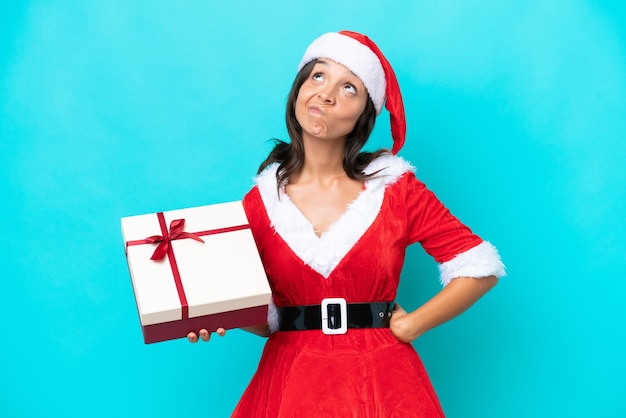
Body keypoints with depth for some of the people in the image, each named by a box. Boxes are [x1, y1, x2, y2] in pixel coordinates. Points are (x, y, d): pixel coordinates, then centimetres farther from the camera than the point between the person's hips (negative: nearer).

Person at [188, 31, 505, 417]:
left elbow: (481, 267, -4)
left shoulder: (394, 187, -5)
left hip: (381, 382, -1)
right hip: (293, 384, 1)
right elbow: (264, 318, 2)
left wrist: (409, 326, -8)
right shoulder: (261, 201, -1)